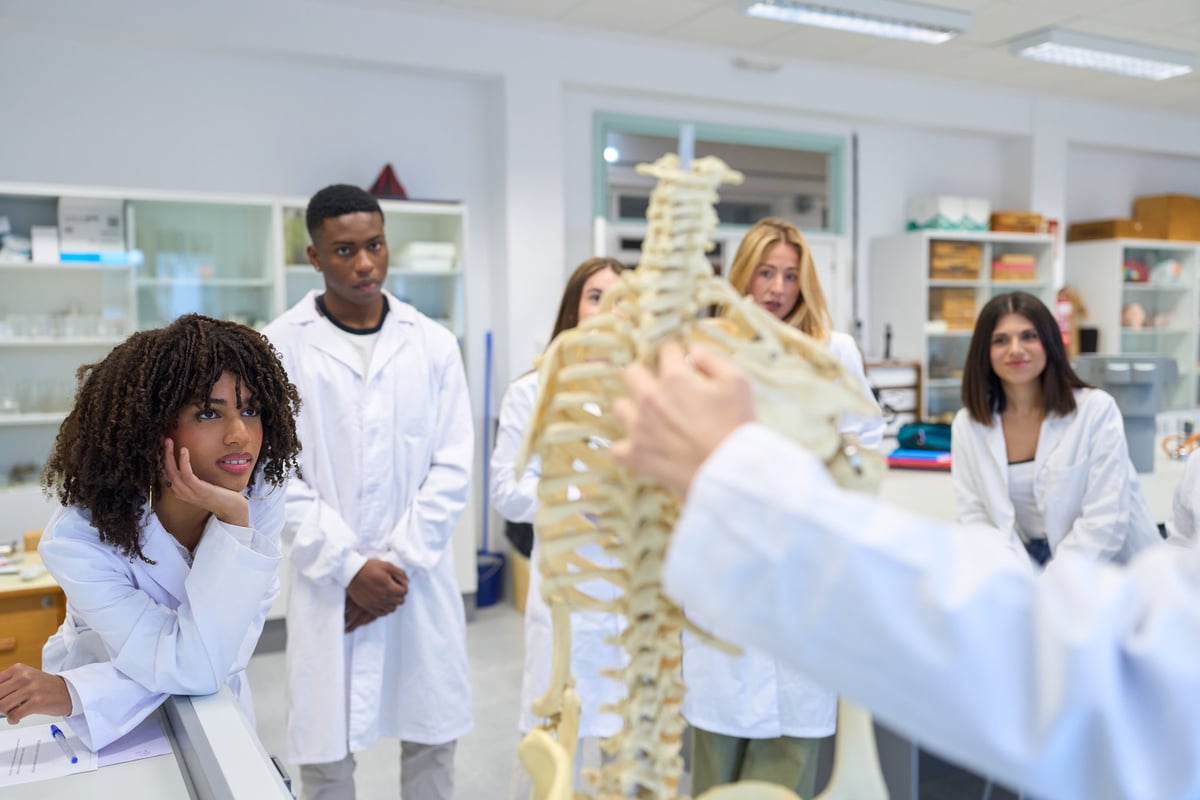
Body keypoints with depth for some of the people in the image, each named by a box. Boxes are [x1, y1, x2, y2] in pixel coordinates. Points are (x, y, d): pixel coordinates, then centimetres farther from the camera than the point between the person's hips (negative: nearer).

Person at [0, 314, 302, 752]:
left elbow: (227, 656, -18)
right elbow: (193, 670, -28)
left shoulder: (261, 493, -16)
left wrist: (71, 691, -27)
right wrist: (231, 520, -35)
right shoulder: (79, 538, -23)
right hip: (106, 733, -2)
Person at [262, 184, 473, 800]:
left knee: (432, 740, 12)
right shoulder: (278, 348, -2)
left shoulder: (434, 344, 2)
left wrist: (397, 562, -8)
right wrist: (350, 567, -11)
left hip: (420, 578, 2)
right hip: (328, 582, -1)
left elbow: (451, 469, 0)